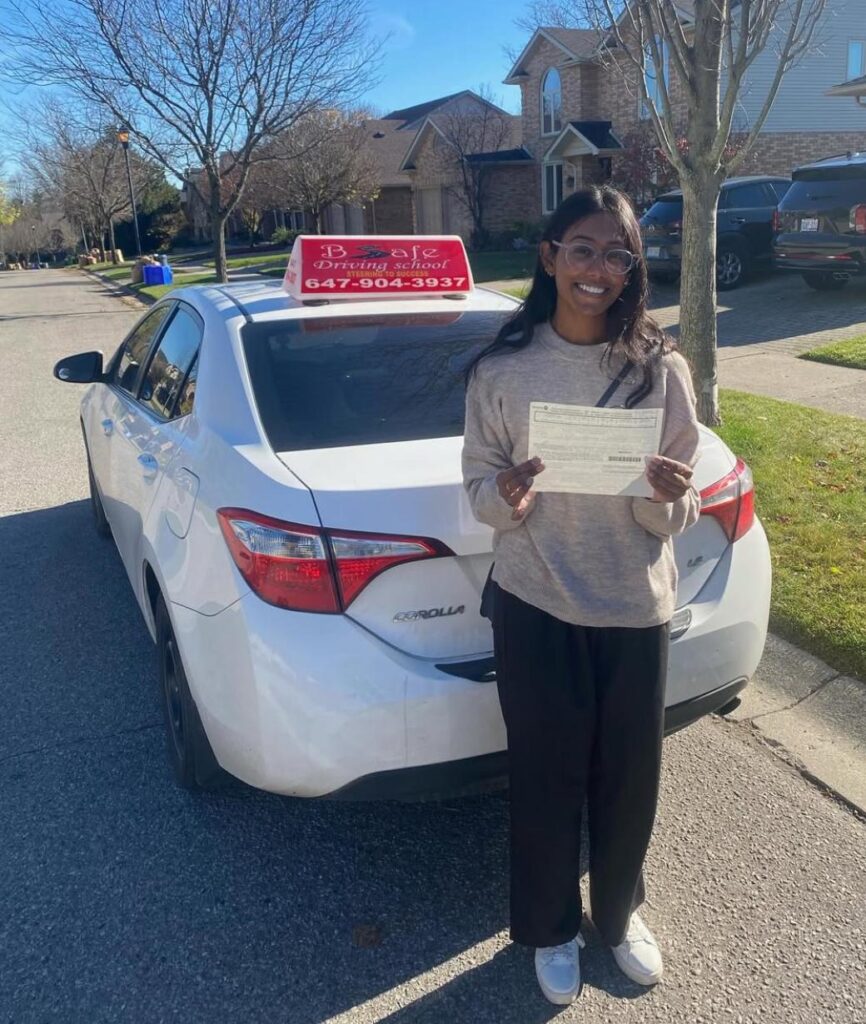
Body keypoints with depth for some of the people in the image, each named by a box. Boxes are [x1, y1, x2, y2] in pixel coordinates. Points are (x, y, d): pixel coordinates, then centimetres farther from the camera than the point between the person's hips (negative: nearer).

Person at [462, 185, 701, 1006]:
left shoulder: (660, 368, -4)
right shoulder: (500, 370, -6)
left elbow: (679, 516, -1)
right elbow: (478, 489, -1)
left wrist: (671, 499, -23)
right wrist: (507, 498, -23)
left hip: (636, 606, 2)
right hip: (533, 607, -1)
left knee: (630, 776, 15)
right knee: (546, 776, 12)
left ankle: (619, 914, 45)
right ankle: (550, 928, 39)